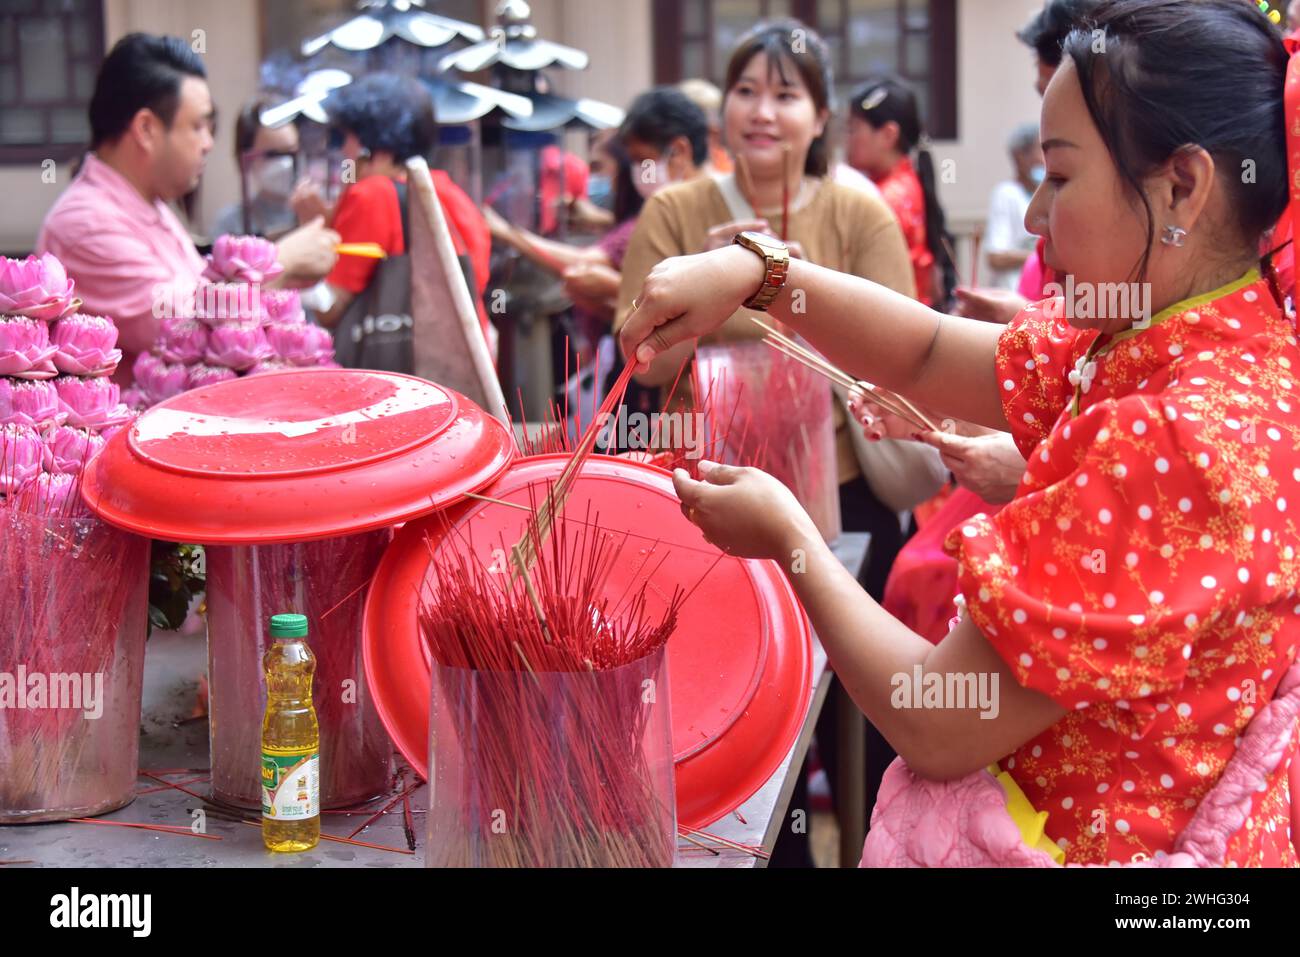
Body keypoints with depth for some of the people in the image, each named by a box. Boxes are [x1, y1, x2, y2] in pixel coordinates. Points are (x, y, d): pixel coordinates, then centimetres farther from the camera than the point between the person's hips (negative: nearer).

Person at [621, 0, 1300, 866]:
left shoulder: (1180, 442, -28)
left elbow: (936, 731, -23)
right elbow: (932, 358, 10)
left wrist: (789, 539, -8)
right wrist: (755, 271, -3)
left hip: (1091, 841, -8)